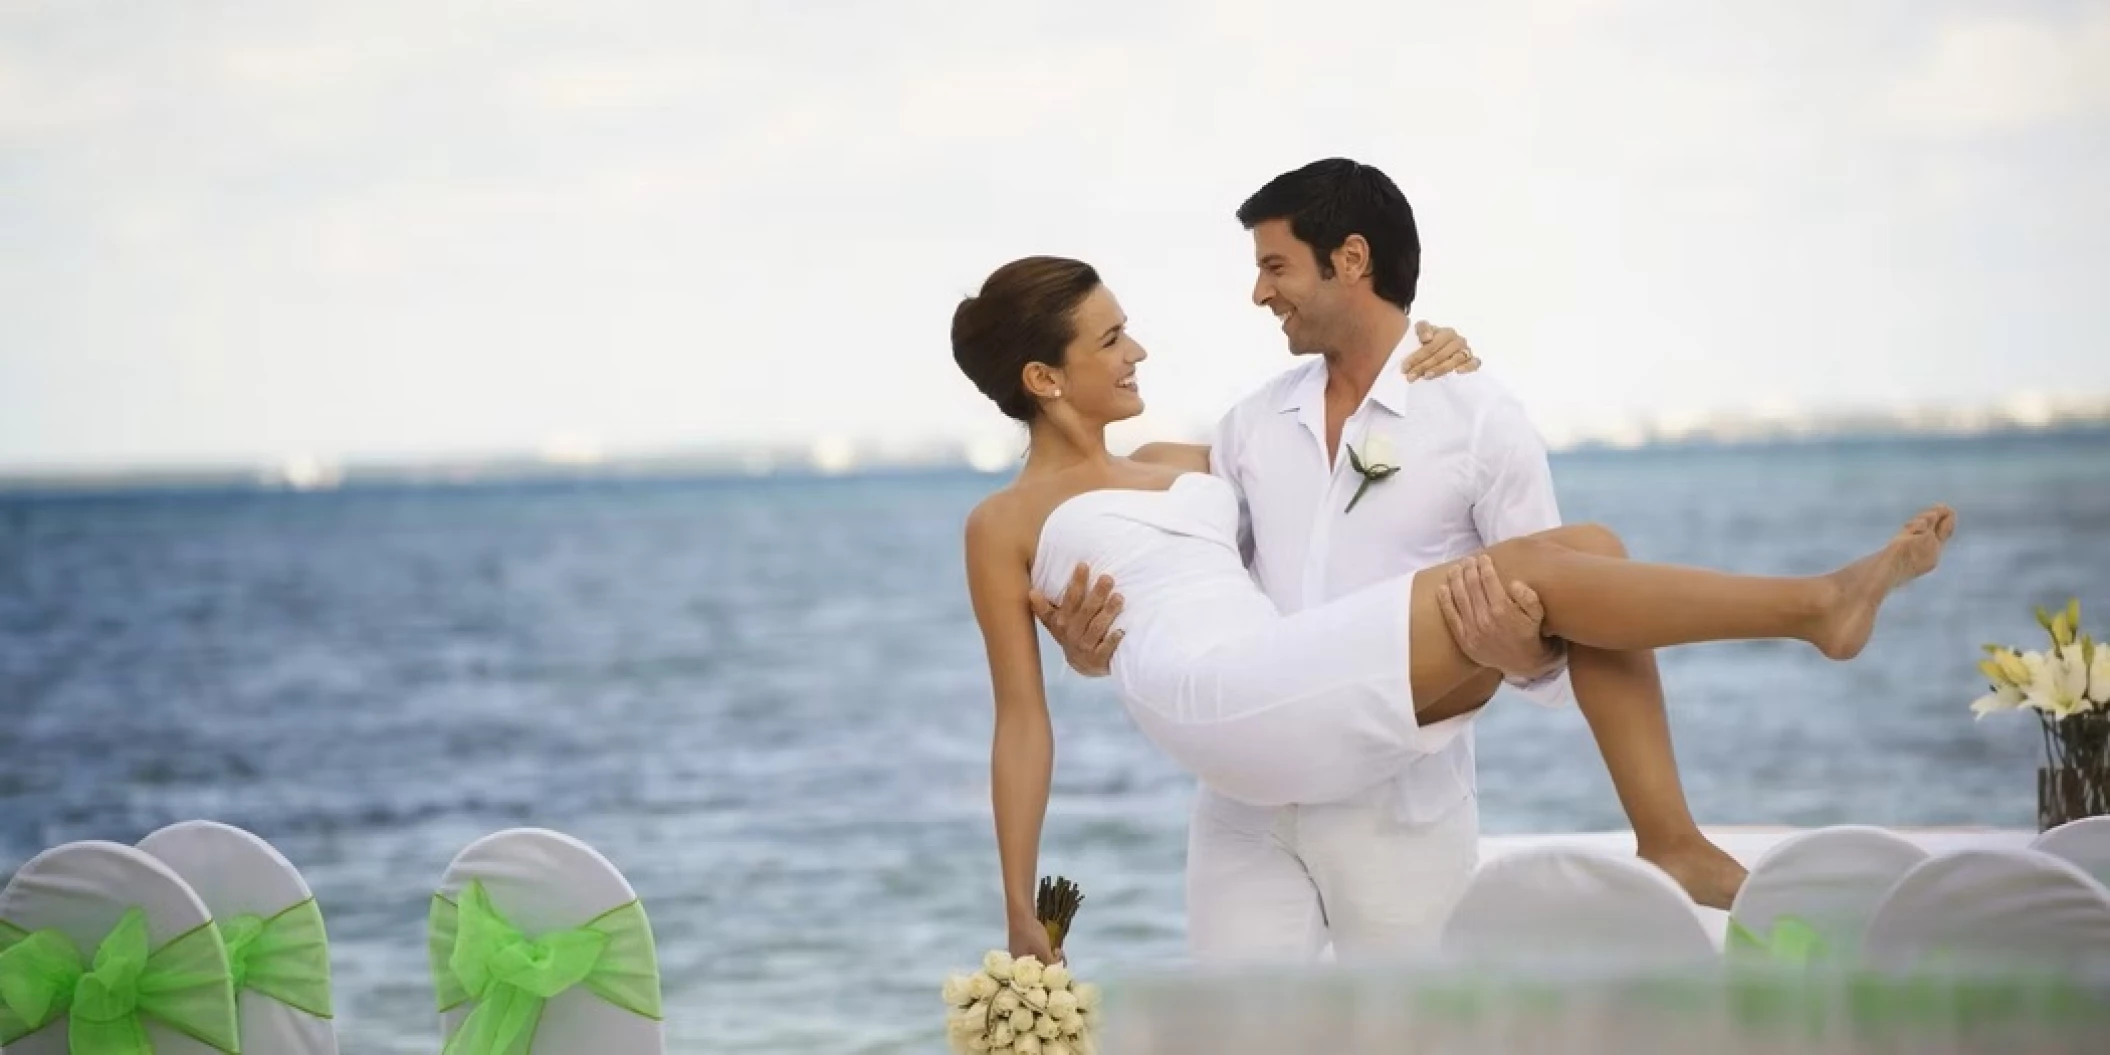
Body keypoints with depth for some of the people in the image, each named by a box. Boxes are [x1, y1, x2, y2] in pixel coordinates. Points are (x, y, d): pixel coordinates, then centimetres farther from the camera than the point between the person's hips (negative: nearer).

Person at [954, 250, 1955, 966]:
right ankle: (1816, 602, -14)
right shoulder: (1007, 525, 11)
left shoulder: (1173, 464, 30)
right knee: (1532, 569, -18)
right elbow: (1022, 718, 7)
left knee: (1585, 546, -8)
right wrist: (1021, 909, -1)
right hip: (1226, 703, -8)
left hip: (1322, 702, 8)